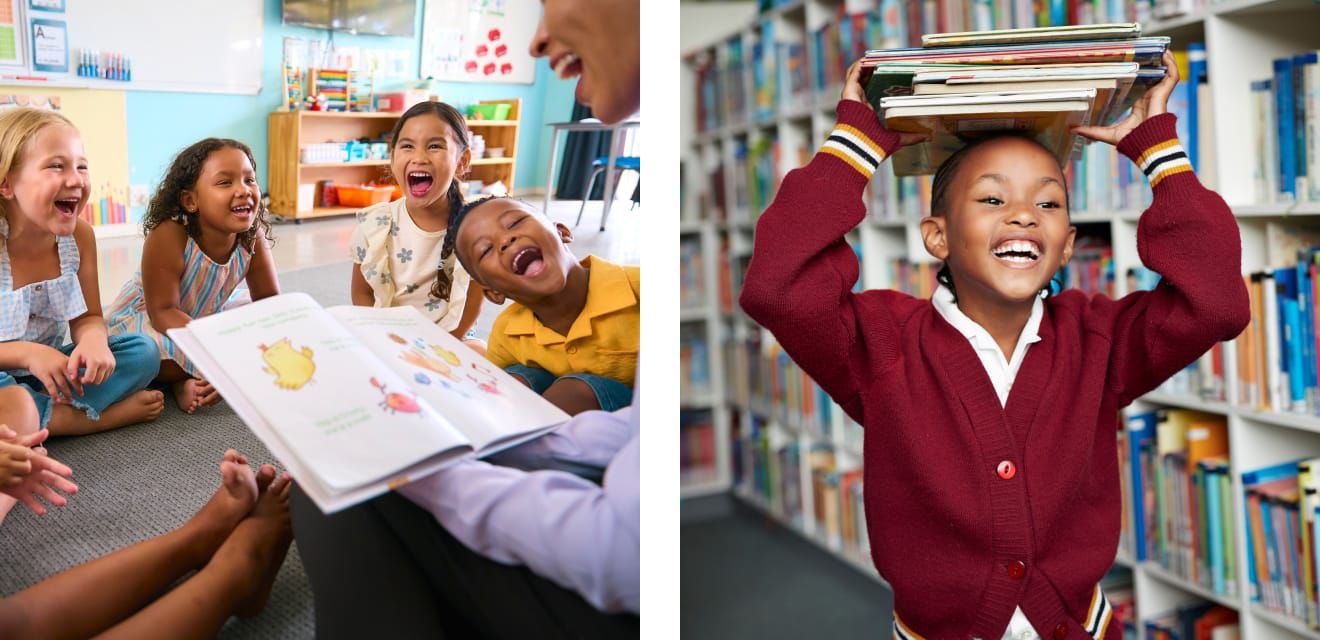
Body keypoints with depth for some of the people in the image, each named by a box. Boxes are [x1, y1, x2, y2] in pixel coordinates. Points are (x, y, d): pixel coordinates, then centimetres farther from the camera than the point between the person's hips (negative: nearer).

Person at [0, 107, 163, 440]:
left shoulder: (80, 235, -5)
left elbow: (88, 319, 0)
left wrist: (93, 339, -23)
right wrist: (28, 354, -29)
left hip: (54, 371, 6)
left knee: (143, 351, -10)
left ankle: (41, 416, -20)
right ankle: (107, 415, -17)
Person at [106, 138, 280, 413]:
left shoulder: (253, 238, -21)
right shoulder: (168, 236, -35)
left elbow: (269, 301, -10)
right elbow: (162, 312, -33)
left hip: (209, 314, 7)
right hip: (142, 315, -6)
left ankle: (191, 376, -8)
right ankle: (180, 379, -6)